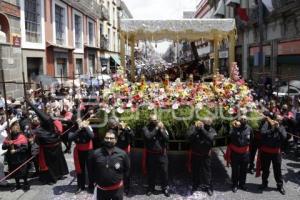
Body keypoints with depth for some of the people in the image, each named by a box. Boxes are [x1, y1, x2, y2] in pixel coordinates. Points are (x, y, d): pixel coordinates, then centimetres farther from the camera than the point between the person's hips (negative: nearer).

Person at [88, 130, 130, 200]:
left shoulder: (122, 154, -10)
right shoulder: (95, 153, -9)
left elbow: (127, 169, 4)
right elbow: (90, 169, 5)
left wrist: (121, 178, 2)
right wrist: (94, 181, 6)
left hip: (117, 189, -1)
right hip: (101, 189, 1)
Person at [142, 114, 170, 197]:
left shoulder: (162, 127, 0)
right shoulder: (146, 128, -5)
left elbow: (167, 138, -9)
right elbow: (148, 137, -24)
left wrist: (161, 130, -18)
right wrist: (156, 128, -20)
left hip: (162, 154, 1)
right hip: (151, 154, -1)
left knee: (164, 172, 9)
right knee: (151, 172, 12)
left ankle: (165, 188, 27)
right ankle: (151, 188, 32)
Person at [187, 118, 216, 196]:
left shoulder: (212, 130, -12)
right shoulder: (194, 127, -13)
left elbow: (210, 138, -32)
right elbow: (189, 136, -26)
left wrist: (202, 129, -36)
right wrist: (196, 129, -34)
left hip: (206, 155, 0)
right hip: (195, 154, 1)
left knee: (206, 171, 9)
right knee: (195, 171, 16)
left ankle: (208, 187, 29)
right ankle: (195, 185, 37)